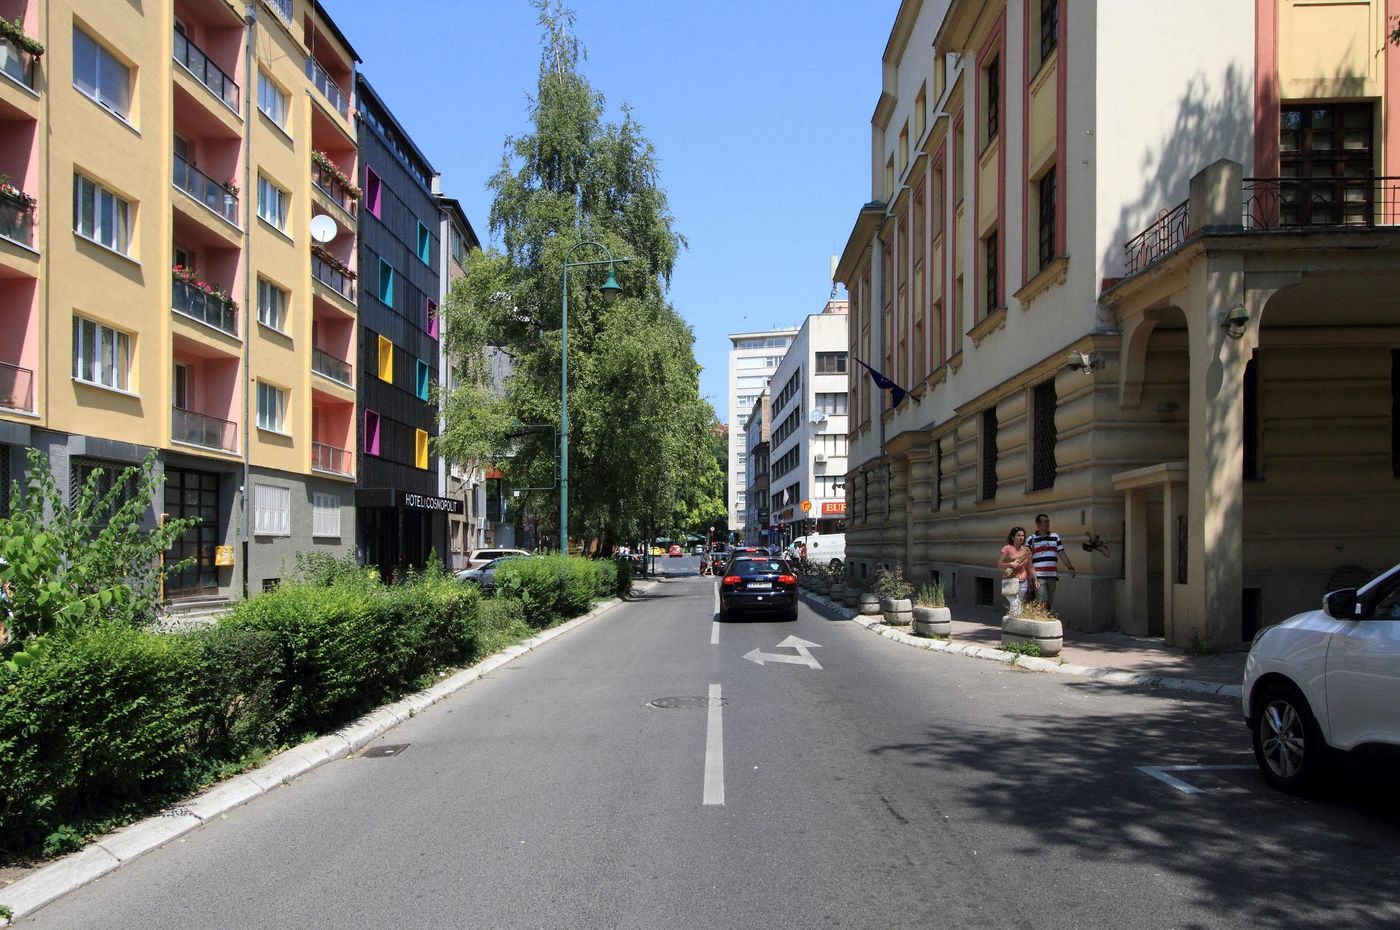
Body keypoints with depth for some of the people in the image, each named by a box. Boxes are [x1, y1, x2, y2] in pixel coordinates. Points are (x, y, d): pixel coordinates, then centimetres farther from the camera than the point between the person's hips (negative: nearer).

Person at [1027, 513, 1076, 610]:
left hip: (1052, 576, 4)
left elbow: (1062, 554, 11)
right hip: (1038, 576, -4)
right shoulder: (1031, 539, 3)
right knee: (1043, 603, -13)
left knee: (1049, 605, 5)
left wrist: (1070, 568, -2)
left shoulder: (1055, 537, 14)